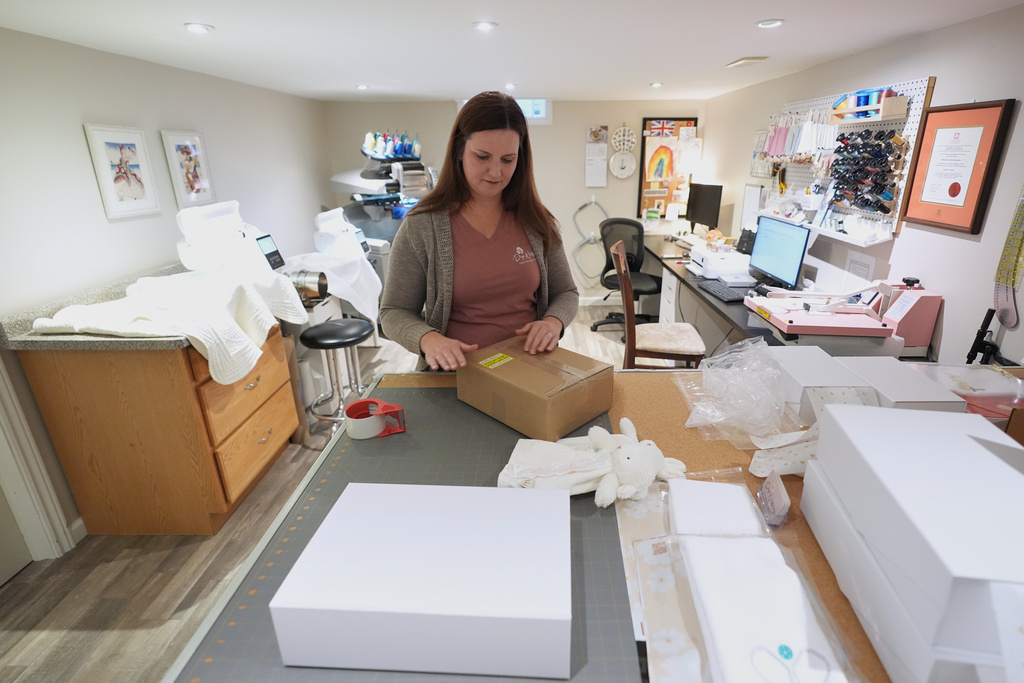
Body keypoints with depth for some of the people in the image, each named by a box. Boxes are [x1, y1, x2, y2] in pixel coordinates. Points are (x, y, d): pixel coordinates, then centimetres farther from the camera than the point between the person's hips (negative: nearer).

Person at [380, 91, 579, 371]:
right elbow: (394, 313, 1)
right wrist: (428, 338, -20)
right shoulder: (421, 226, -4)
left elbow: (566, 293, 13)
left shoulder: (536, 221, 4)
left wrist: (553, 321, -9)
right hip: (454, 377, -1)